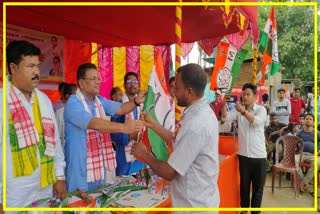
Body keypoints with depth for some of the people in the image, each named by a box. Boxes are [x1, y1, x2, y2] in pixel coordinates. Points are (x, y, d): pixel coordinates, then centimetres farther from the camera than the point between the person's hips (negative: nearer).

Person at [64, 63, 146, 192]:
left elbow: (121, 109, -2)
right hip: (81, 167, -7)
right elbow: (94, 124, -34)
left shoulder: (100, 101, 7)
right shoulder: (73, 104, -19)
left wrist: (136, 101, -22)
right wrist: (123, 127, -44)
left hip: (99, 164, 7)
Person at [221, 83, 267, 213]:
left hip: (259, 155, -2)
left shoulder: (261, 109, -4)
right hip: (243, 154, 2)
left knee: (258, 186, 10)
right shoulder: (238, 110, 3)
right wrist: (224, 105, -26)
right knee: (244, 185, 16)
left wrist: (243, 111, -36)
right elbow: (226, 117, -10)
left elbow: (257, 121, -23)